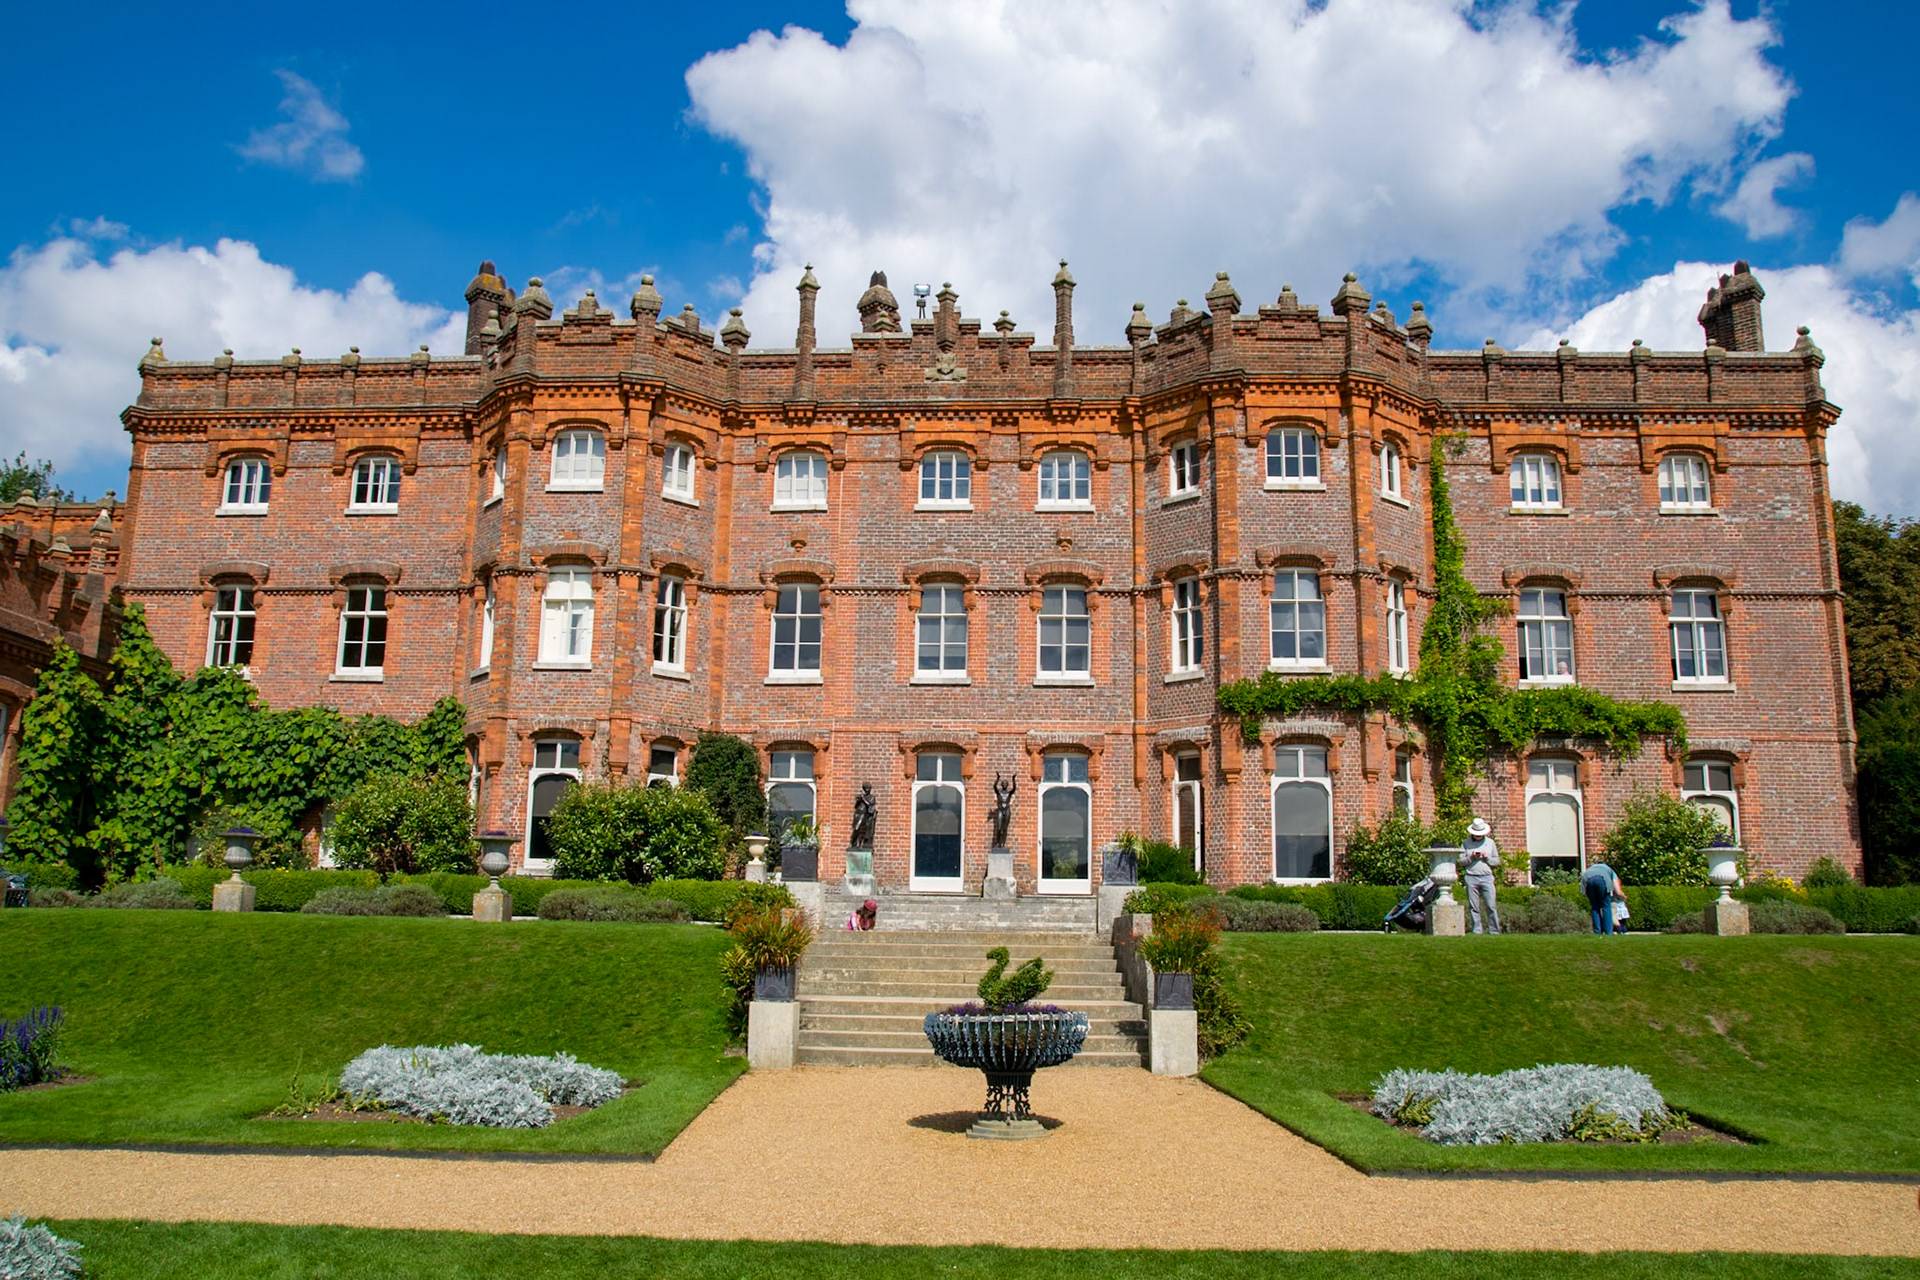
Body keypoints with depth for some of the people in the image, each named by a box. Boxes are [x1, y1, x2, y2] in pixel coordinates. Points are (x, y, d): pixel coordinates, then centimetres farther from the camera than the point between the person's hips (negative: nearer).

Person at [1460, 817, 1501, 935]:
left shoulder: (1490, 842, 14)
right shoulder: (1466, 843, 10)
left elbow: (1497, 861, 14)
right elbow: (1461, 861, 6)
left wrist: (1487, 858, -4)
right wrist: (1471, 857, -10)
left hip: (1487, 877, 0)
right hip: (1471, 877, 0)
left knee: (1491, 906, -6)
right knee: (1474, 907, 1)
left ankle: (1494, 931, -1)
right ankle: (1476, 931, 6)